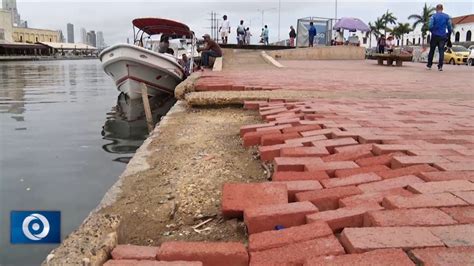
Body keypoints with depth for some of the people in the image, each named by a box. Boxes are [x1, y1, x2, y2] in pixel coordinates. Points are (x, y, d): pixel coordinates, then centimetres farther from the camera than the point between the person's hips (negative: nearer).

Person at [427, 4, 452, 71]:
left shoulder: (433, 16, -2)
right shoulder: (447, 16, 4)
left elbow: (430, 26, -12)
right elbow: (450, 27, 0)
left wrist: (432, 31, 7)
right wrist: (449, 35, 13)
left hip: (435, 36, -1)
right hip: (443, 36, 1)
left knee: (432, 51, 9)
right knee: (441, 51, 0)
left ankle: (429, 65, 14)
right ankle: (440, 66, -8)